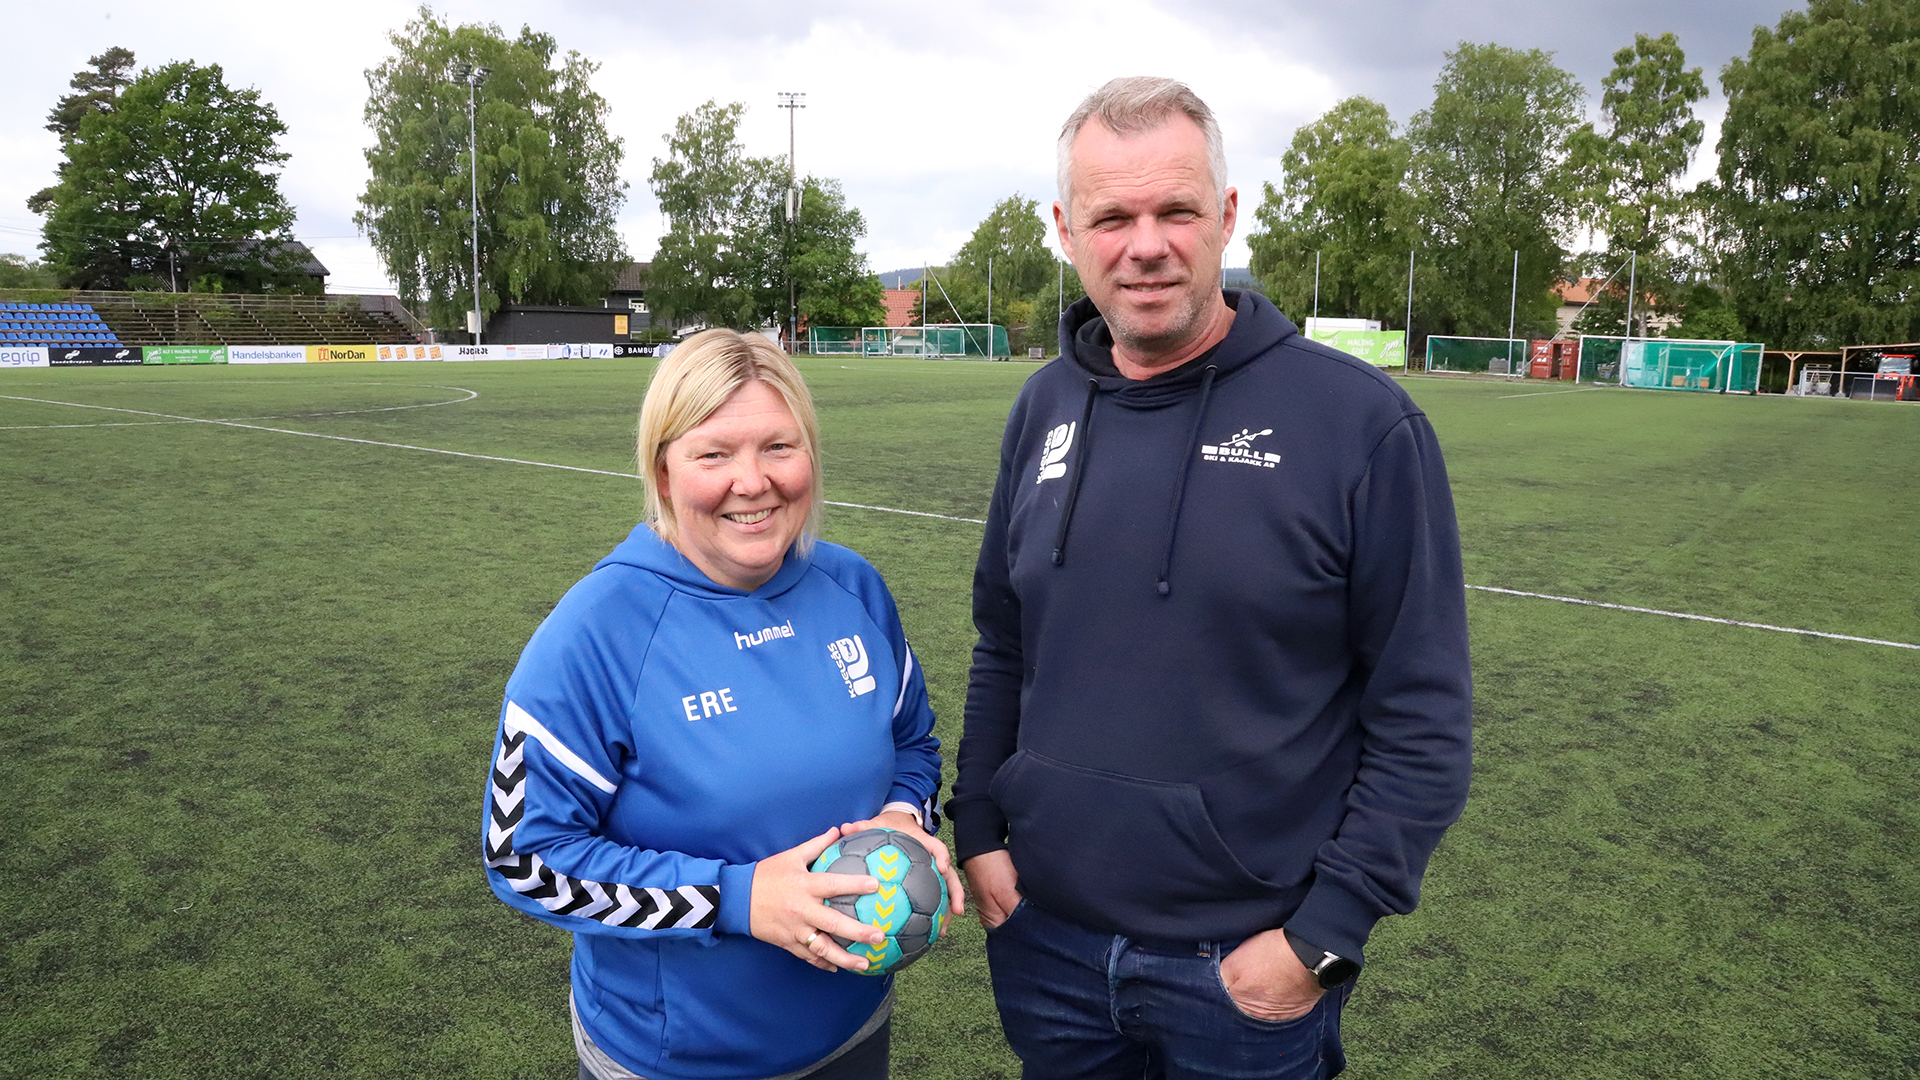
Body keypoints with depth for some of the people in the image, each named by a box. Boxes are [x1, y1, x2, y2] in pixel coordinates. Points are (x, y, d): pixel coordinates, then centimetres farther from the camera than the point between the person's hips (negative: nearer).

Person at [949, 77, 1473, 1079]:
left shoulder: (1363, 421, -14)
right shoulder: (1045, 406, 1)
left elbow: (1423, 715, -11)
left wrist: (1323, 934, -13)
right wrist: (978, 826, 3)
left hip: (1246, 962, -4)